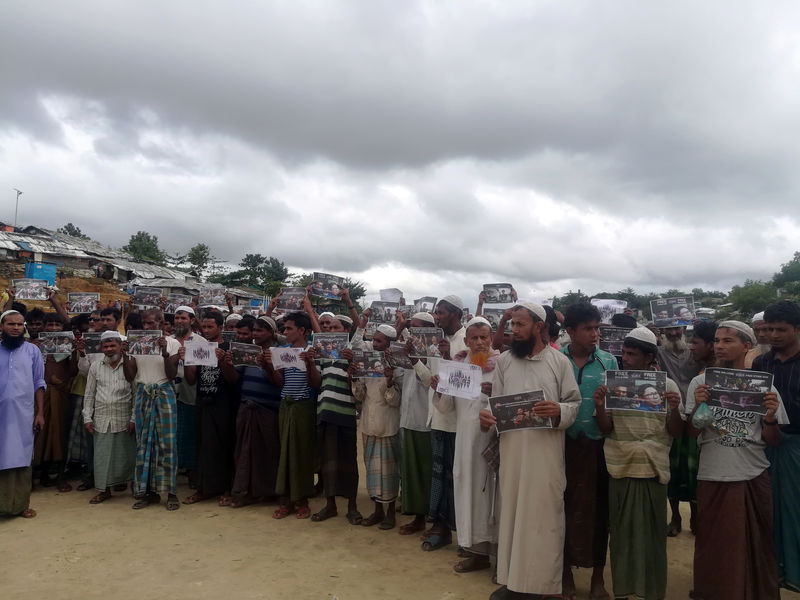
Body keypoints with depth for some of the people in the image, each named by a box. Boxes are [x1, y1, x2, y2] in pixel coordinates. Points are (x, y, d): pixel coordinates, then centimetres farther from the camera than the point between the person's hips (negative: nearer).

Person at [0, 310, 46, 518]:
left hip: (23, 414, 0)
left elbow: (39, 383, 6)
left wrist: (40, 413, 0)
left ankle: (21, 503, 11)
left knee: (21, 459, 3)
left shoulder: (32, 350, 5)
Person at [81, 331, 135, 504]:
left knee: (125, 454, 4)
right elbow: (89, 394, 12)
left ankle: (123, 480, 24)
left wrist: (134, 418, -5)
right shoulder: (96, 366, 8)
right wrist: (87, 418, 6)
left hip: (124, 420, -2)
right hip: (101, 420, 3)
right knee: (101, 454, 5)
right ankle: (104, 489, 15)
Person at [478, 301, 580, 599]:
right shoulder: (504, 361, 6)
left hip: (546, 453, -3)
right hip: (511, 450, 3)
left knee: (545, 515, 4)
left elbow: (575, 403, 0)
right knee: (511, 512, 10)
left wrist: (559, 411, -21)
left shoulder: (559, 361, 0)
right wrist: (487, 415, -13)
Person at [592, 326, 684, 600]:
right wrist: (599, 406, -16)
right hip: (620, 467, 1)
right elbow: (606, 429, 2)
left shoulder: (668, 385, 2)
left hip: (653, 467, -1)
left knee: (653, 532, 6)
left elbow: (675, 432, 3)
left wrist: (674, 410, -16)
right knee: (622, 531, 7)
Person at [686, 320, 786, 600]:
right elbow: (693, 432, -3)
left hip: (754, 478, 1)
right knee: (714, 548, 9)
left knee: (756, 546, 13)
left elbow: (773, 441, 4)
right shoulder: (701, 382, -2)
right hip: (713, 478, -1)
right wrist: (697, 406, -20)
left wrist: (771, 417, -15)